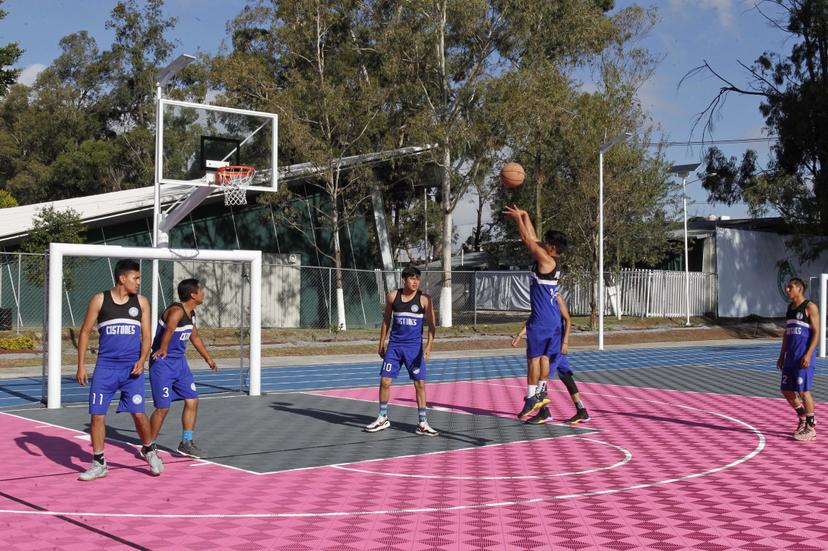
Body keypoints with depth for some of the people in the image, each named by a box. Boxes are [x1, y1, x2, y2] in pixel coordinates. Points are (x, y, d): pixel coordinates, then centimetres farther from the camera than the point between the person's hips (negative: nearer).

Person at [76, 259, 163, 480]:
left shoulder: (141, 302, 6)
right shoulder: (100, 300, 0)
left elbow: (146, 335, 8)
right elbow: (85, 332, 4)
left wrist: (142, 360, -9)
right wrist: (81, 365, -1)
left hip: (132, 368, 0)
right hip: (105, 366, 0)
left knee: (138, 413, -5)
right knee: (97, 415, -1)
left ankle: (149, 450, 20)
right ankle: (99, 464, 12)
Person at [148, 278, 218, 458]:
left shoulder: (191, 314, 9)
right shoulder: (176, 311, -20)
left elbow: (195, 337, 25)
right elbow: (169, 329, -43)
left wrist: (208, 358, 34)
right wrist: (163, 349, -54)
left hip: (180, 362, 9)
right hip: (163, 363, -9)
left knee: (192, 401, 6)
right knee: (163, 407, -4)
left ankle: (186, 443, 17)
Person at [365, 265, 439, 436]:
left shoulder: (425, 300, -6)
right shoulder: (392, 297, 0)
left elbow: (432, 325, -6)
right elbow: (386, 321, 11)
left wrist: (428, 346, -19)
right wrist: (381, 344, 11)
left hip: (415, 347, -2)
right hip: (394, 345, 2)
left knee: (420, 383, -3)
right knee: (384, 381, 1)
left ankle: (422, 424, 6)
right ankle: (382, 419, 17)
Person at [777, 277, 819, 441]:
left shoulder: (810, 307, -7)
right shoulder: (790, 308, 16)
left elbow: (816, 332, -12)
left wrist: (808, 355, -20)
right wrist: (782, 355, 16)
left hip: (804, 356, -8)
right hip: (790, 356, 8)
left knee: (803, 391, -6)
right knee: (786, 390, 8)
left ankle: (811, 428, 3)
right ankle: (803, 420, 25)